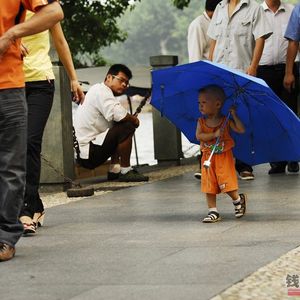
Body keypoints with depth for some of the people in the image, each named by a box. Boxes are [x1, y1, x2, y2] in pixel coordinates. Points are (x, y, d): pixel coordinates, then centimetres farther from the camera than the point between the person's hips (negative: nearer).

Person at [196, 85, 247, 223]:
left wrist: (234, 115, -12)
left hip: (224, 156, -3)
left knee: (226, 183, -8)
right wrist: (214, 135, -22)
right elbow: (199, 135, -12)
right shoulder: (201, 122, 3)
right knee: (209, 185, 2)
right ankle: (213, 211, 9)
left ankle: (238, 200, 21)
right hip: (208, 158, 3)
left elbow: (241, 130, -11)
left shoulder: (226, 121, -3)